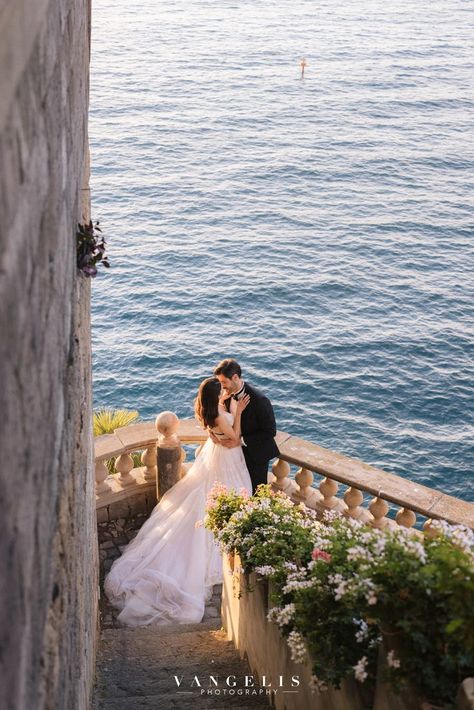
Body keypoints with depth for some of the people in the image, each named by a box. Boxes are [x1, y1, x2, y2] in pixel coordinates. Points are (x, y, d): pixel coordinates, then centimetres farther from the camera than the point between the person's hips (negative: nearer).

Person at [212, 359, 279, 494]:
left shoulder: (259, 400, -30)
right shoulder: (227, 393, -12)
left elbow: (270, 431, -23)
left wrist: (240, 441, -27)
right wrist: (213, 430, -19)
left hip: (255, 453, -5)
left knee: (256, 491, 14)